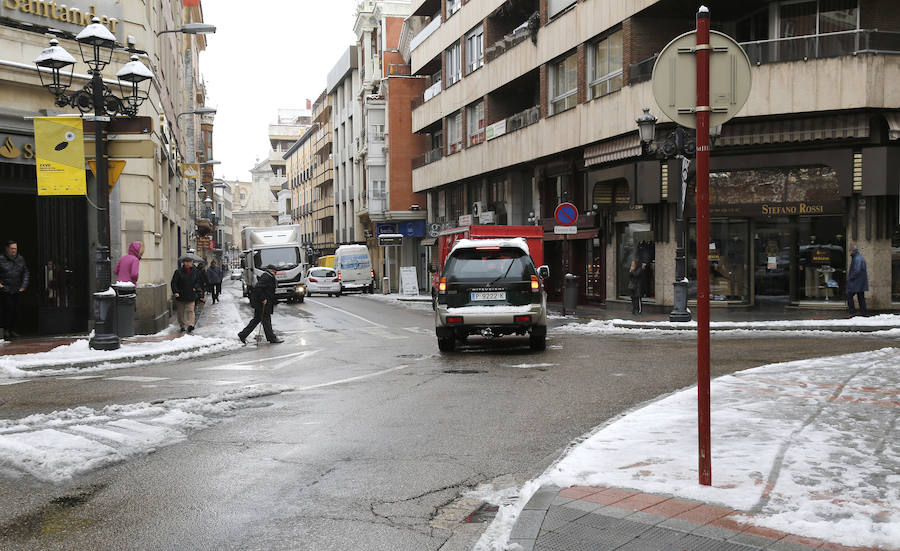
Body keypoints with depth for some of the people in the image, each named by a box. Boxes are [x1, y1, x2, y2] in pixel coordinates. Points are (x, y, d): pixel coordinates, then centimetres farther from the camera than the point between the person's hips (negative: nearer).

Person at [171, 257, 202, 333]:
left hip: (191, 295, 0)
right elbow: (174, 283, -5)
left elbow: (198, 281, 16)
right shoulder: (178, 272, -5)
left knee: (190, 310, -8)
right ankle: (182, 325, 21)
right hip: (180, 295, 0)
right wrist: (175, 292, -17)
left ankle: (191, 325, -14)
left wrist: (195, 288, -3)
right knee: (180, 311, 9)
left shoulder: (195, 271, 4)